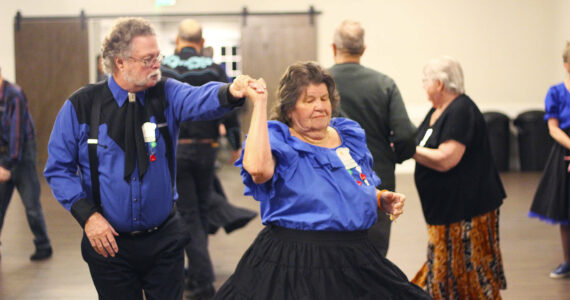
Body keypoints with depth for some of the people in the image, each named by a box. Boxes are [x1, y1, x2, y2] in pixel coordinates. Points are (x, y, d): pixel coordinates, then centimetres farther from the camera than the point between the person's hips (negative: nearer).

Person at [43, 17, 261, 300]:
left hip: (164, 240, 1)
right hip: (109, 240, -1)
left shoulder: (166, 94, -4)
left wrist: (230, 92, -49)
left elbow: (199, 100, -27)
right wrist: (87, 215, -15)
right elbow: (58, 168, -3)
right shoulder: (81, 105, -7)